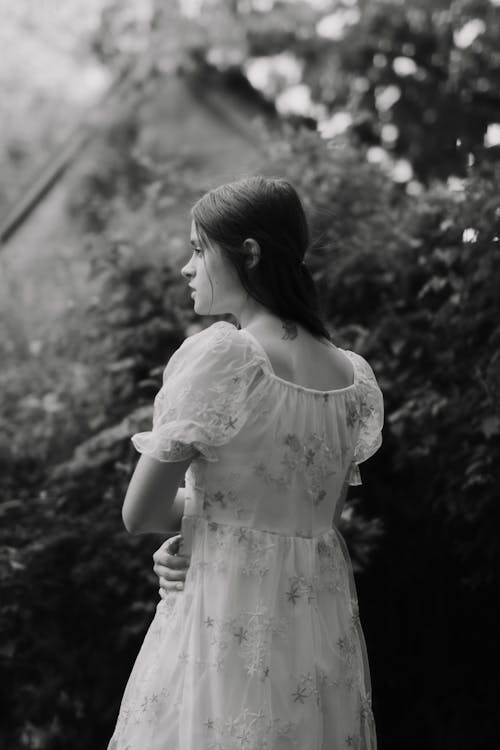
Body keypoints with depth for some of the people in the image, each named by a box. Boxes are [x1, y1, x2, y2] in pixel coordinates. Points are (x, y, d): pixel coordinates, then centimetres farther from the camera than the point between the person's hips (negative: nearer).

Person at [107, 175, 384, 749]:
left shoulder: (218, 354, -16)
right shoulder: (356, 377, 4)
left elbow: (138, 514, -12)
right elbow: (319, 518, 11)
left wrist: (195, 508, 6)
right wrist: (199, 540, 2)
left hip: (225, 631, -6)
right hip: (326, 637, 6)